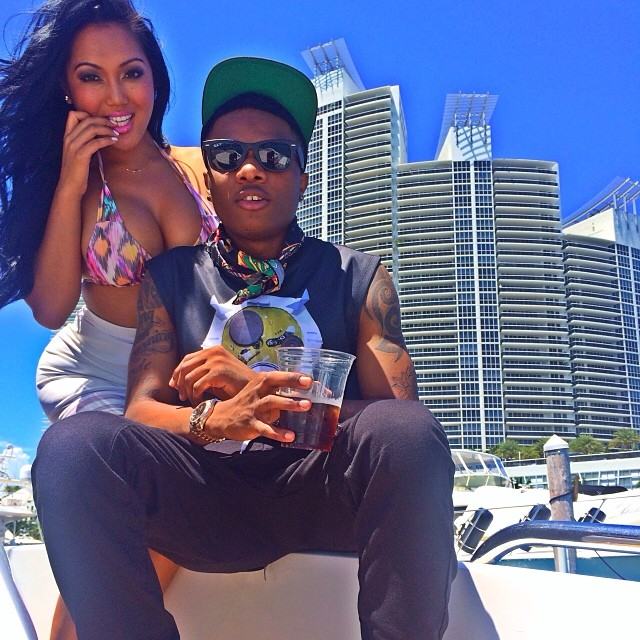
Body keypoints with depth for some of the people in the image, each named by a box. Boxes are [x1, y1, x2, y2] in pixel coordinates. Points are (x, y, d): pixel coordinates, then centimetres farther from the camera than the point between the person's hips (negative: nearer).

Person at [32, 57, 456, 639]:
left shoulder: (358, 278, 9)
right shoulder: (171, 277, 12)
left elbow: (400, 413, -3)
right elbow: (142, 408, 1)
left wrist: (258, 387, -15)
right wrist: (212, 420, -23)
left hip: (320, 493, 0)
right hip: (205, 498, 1)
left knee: (407, 432, -32)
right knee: (75, 444, -26)